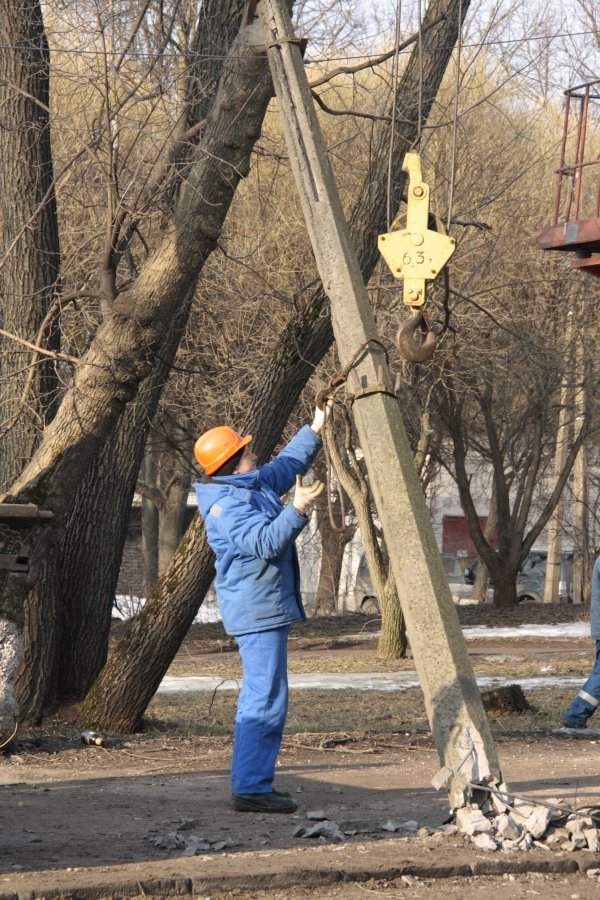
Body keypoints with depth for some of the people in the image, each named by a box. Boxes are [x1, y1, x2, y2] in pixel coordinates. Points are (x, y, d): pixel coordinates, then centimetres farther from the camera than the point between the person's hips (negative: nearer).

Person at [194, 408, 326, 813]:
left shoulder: (255, 484, 13)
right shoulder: (227, 505, -18)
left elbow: (288, 465, 29)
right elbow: (266, 541, -29)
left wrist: (315, 430, 28)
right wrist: (297, 510, -34)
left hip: (267, 608, 11)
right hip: (257, 609, -11)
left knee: (261, 696, 15)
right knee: (266, 698, -13)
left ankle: (252, 783, 20)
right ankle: (251, 787, -13)